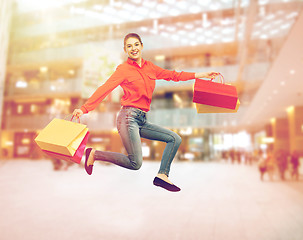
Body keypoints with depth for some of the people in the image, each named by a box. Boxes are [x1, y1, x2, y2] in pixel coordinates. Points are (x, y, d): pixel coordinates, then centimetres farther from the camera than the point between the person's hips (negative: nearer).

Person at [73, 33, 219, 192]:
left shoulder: (149, 67, 15)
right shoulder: (123, 69, -2)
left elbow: (172, 75, 19)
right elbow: (105, 89, -11)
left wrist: (202, 75, 21)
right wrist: (84, 108, -22)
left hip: (142, 120, 7)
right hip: (129, 116, -7)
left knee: (175, 139, 5)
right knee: (135, 164, -12)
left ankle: (162, 175, 5)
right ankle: (94, 154, 5)